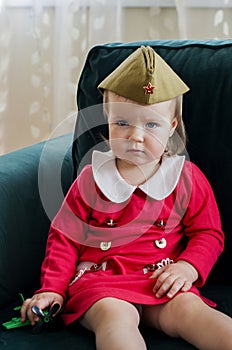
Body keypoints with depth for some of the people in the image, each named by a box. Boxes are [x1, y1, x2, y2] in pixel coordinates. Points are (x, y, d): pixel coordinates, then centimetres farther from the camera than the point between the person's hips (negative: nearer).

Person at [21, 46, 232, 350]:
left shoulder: (188, 178, 8)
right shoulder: (91, 178, 8)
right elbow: (64, 236, 11)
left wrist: (189, 266, -10)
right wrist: (53, 289, 2)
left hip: (163, 283, 1)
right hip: (100, 280, 0)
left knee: (188, 309, -31)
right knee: (115, 315, -34)